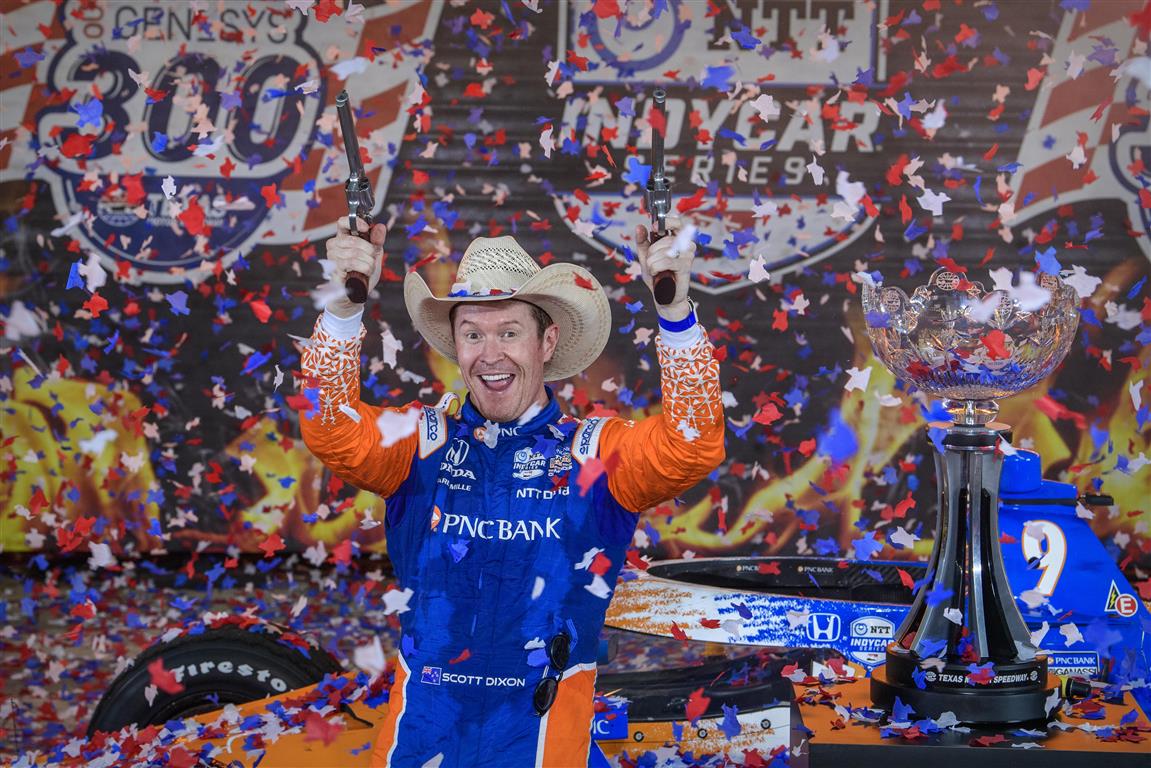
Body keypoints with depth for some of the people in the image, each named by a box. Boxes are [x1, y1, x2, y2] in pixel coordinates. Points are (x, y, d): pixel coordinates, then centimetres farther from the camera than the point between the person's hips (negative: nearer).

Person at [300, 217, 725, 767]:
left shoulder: (595, 451, 0)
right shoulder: (423, 442, 4)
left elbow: (692, 447, -15)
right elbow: (333, 433, -11)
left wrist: (675, 310, -27)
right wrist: (343, 308, -24)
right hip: (421, 719, 2)